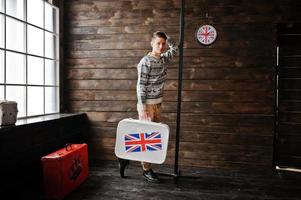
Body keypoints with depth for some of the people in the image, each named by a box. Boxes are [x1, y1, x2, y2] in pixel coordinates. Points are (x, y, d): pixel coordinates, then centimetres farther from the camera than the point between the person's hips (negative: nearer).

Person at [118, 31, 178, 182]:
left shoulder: (163, 59, 9)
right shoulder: (145, 62, -13)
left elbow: (175, 48, 26)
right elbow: (141, 86, -16)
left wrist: (165, 37, 13)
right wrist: (143, 108, -19)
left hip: (157, 104, 8)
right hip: (147, 104, -8)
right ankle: (146, 170, 14)